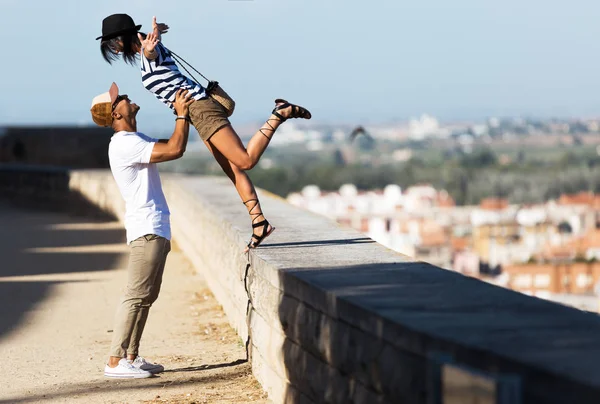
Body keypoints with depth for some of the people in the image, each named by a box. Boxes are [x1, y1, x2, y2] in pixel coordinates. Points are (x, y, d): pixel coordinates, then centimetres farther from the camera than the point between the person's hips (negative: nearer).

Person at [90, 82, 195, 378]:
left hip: (155, 229, 11)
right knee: (136, 296, -12)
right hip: (147, 230, -11)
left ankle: (131, 357, 17)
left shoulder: (135, 140, 17)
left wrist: (184, 114, 15)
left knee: (146, 297, 13)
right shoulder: (125, 144, -16)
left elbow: (173, 146, 25)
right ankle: (115, 362, -13)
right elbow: (175, 149, -22)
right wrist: (182, 115, -9)